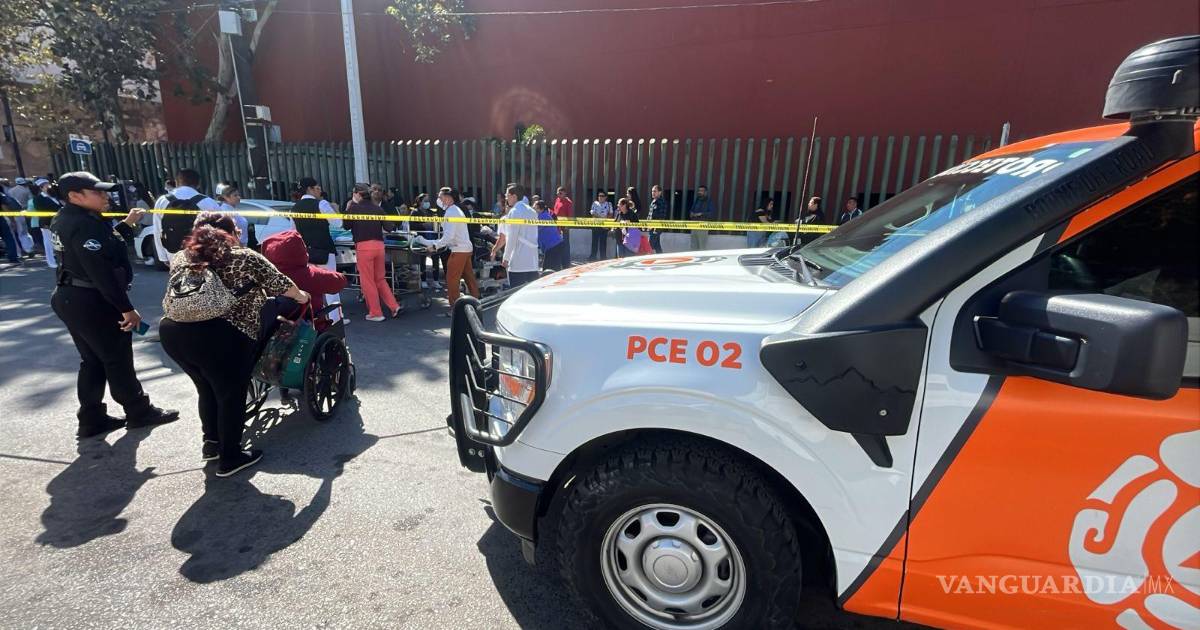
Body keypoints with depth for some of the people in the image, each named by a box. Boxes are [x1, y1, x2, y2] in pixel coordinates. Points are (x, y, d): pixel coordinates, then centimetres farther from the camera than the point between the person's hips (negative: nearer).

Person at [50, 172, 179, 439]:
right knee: (117, 359, 3)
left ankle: (92, 419, 23)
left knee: (93, 361, 16)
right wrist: (126, 308, -26)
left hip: (71, 298, 10)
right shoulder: (84, 225, -22)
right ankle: (139, 412, 17)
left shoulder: (68, 220, 10)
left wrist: (127, 224, 18)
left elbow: (105, 243, 24)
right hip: (91, 302, -10)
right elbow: (101, 272, -27)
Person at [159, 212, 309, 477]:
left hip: (171, 332, 6)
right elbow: (280, 284, 14)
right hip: (221, 338, -6)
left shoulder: (180, 257, 19)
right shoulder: (245, 257, 7)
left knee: (208, 390, 26)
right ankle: (230, 458, 22)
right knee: (231, 396, 11)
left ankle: (211, 442, 41)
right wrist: (301, 296, 33)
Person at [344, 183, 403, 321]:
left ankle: (375, 313, 8)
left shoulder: (354, 208, -2)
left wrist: (347, 209, 18)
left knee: (367, 281, 4)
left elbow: (346, 226, 10)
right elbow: (388, 227, 5)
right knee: (380, 279, 16)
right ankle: (394, 307, 10)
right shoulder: (378, 208, 7)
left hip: (364, 246, -5)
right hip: (379, 245, 5)